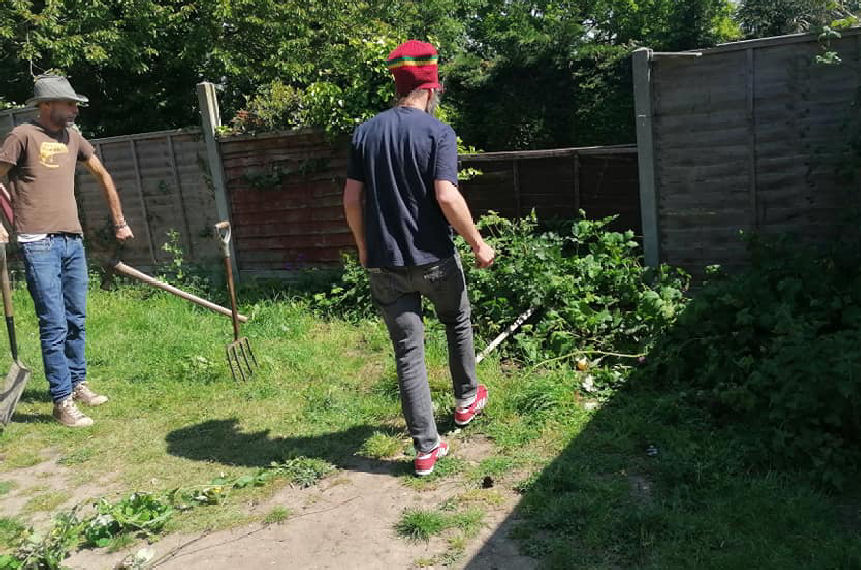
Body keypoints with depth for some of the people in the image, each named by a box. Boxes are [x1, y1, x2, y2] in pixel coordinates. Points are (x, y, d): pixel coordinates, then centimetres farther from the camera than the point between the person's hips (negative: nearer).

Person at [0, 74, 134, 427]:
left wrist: (120, 222, 24)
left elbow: (103, 176, 24)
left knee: (76, 320, 13)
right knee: (54, 325, -7)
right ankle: (62, 401, 0)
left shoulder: (73, 138, 14)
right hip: (39, 243, -6)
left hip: (73, 241, 7)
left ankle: (78, 384, 27)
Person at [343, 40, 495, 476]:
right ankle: (466, 399, 43)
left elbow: (351, 199, 2)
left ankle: (427, 448, 12)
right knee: (458, 322, 26)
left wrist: (364, 247, 16)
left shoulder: (365, 132, 3)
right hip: (434, 259, -2)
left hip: (384, 264, 3)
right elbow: (447, 197, -19)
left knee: (408, 351, 7)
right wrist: (479, 244, -8)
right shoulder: (438, 132, -9)